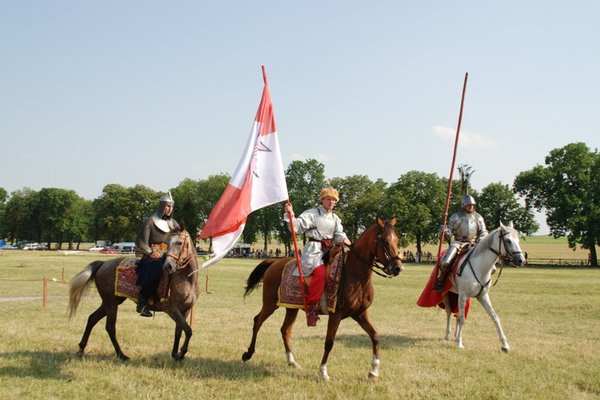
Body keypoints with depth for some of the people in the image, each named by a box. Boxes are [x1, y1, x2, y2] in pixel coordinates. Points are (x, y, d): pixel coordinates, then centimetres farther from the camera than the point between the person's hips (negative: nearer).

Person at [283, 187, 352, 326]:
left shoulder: (335, 218, 19)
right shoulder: (311, 214, 1)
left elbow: (339, 235, 11)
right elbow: (297, 226, -7)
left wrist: (344, 240, -11)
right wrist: (290, 214, -22)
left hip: (329, 250, 7)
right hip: (314, 250, -7)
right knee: (320, 271, -31)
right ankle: (310, 306, -26)